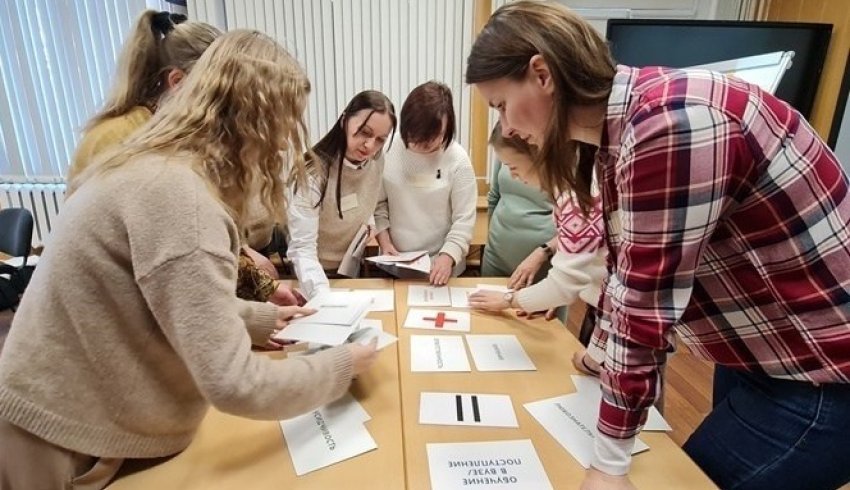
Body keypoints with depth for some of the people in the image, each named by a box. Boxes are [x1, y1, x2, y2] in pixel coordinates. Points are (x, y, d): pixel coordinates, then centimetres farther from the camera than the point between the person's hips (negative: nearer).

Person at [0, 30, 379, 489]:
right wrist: (342, 365, -17)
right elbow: (233, 384, -31)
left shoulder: (160, 168, 1)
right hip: (65, 440, -8)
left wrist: (263, 316, 7)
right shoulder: (177, 194, -31)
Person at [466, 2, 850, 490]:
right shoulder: (619, 129, -1)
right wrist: (602, 353, 19)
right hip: (763, 351, 8)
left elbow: (648, 303, -28)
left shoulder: (668, 123, -30)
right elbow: (629, 269, 8)